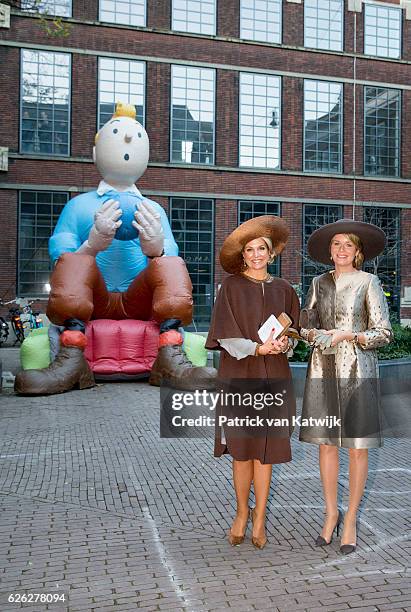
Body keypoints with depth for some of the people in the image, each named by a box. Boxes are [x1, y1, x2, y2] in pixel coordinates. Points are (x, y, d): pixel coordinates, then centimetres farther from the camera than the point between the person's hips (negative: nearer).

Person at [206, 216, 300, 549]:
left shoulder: (283, 289, 9)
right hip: (239, 375, -1)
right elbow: (226, 334, -6)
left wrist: (284, 343, -10)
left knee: (265, 449, 4)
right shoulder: (231, 286, 1)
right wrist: (257, 348, -19)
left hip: (273, 376, 2)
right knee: (241, 448, 5)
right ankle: (242, 513, 25)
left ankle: (259, 517, 18)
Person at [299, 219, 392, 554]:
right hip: (323, 370, 4)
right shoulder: (319, 283, 10)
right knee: (326, 442, 8)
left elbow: (384, 333, -4)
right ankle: (331, 513, 24)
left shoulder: (368, 282, -2)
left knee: (357, 447, 3)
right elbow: (306, 324, 14)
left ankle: (351, 520, 17)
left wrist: (349, 335, -17)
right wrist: (315, 333, -8)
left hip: (357, 371, -3)